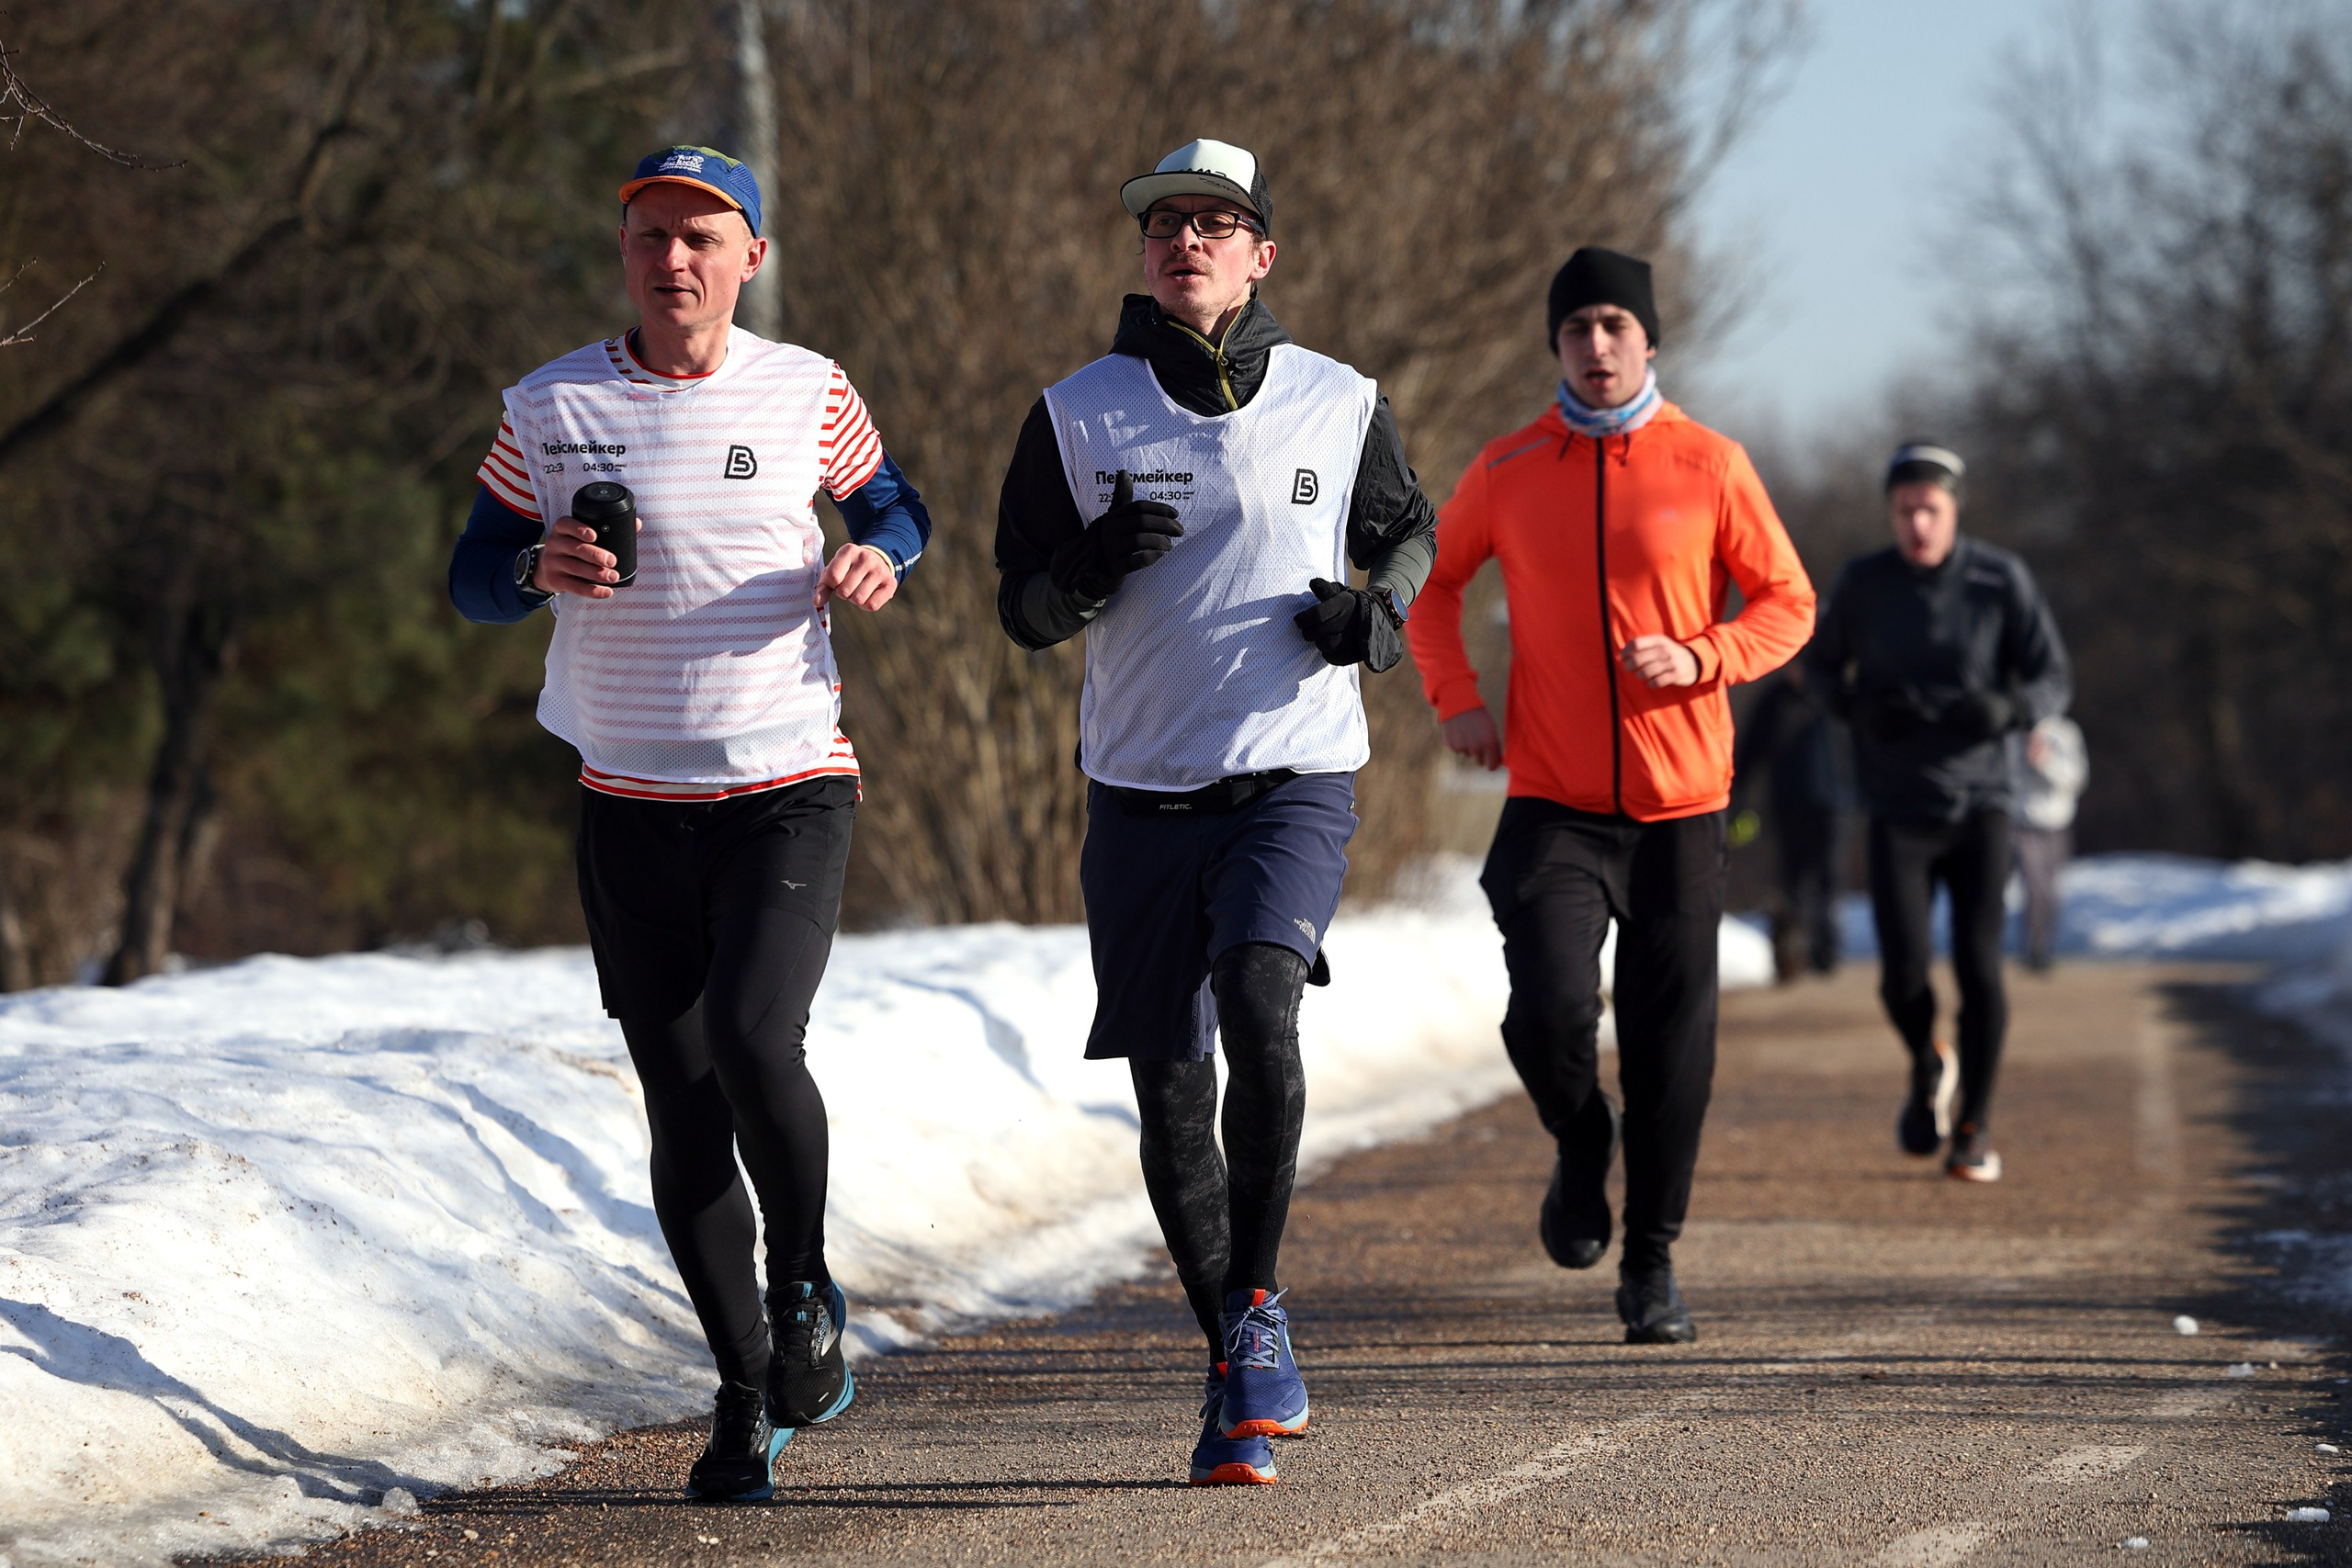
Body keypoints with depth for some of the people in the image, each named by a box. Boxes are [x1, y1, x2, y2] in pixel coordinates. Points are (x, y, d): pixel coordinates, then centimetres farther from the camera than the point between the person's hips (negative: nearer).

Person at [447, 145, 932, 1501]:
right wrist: (542, 567, -15)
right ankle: (748, 1393, 16)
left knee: (752, 1041, -22)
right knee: (682, 1109, 3)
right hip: (631, 804, 2)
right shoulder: (553, 408, 1)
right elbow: (474, 575, 7)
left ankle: (806, 1294, 5)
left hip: (790, 788, -2)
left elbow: (892, 502, 16)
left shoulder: (807, 393, 0)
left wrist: (880, 558, -7)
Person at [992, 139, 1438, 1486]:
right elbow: (1025, 608, 7)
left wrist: (1382, 608, -3)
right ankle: (1242, 1373, 18)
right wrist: (1093, 565, -16)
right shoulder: (1078, 415, 4)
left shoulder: (1340, 405, 4)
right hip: (1143, 798, 2)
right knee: (1171, 1097, 2)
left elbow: (1408, 527, 20)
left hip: (1297, 781, -2)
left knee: (1260, 1004, -27)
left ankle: (1259, 1306, -11)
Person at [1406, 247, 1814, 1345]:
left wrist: (1700, 660, -13)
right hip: (1552, 805, 0)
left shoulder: (1709, 466, -1)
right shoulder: (1508, 471, 3)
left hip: (1680, 807, 0)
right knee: (1549, 1012, -17)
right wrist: (1454, 700, 3)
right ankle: (1581, 1148, 16)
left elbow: (1787, 602, 5)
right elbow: (1430, 581, 18)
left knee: (1670, 1040, 1)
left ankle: (1653, 1263, 17)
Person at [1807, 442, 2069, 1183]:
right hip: (1898, 810, 0)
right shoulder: (1863, 583, -2)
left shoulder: (2002, 580, -5)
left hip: (1979, 802, 0)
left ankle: (1972, 1128, 8)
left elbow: (2053, 682, -1)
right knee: (1903, 975, -9)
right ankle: (1927, 1068, 25)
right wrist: (1859, 708, -9)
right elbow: (1823, 661, 13)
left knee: (1979, 966, -9)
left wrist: (2006, 707, -23)